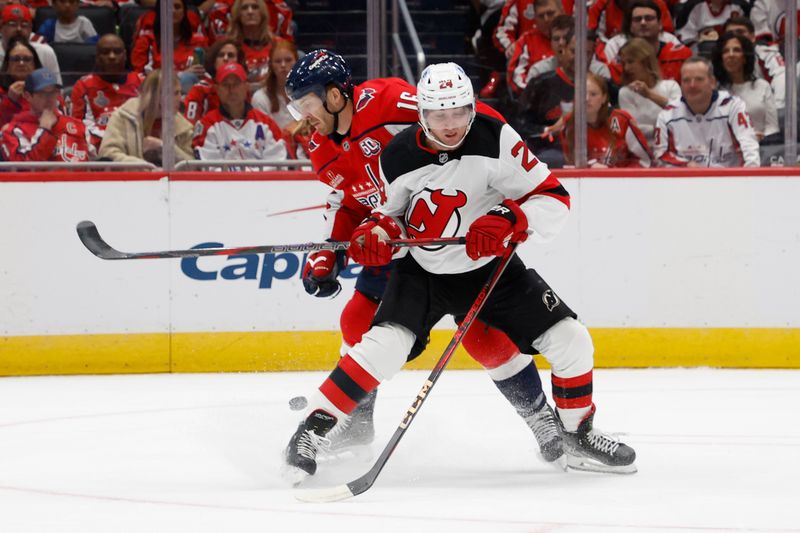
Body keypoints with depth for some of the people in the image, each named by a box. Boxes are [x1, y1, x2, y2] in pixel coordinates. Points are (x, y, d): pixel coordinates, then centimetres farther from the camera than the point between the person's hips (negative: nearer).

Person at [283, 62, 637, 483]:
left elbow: (553, 198, -17)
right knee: (386, 345, -25)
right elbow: (391, 211, 5)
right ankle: (312, 429, -15)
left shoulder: (496, 139, -20)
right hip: (423, 270, -1)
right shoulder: (399, 156, -14)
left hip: (490, 266, 1)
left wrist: (508, 220, -34)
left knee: (570, 341, -6)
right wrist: (376, 233, -17)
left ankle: (578, 438, 17)